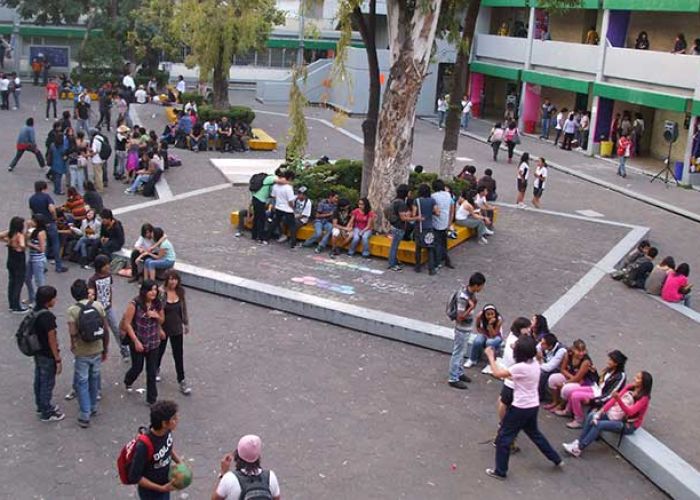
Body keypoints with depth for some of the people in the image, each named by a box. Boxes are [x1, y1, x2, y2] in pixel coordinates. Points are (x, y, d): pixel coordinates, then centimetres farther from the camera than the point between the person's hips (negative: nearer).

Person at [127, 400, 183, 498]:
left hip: (164, 485, 7)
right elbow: (134, 477, -26)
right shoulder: (144, 445, -36)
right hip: (151, 492, -7)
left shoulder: (167, 431, -16)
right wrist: (161, 488, -23)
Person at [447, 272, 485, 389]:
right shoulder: (463, 297, -31)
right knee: (458, 353, 5)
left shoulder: (468, 290, -5)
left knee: (461, 351, 23)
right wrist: (472, 307, -37)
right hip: (462, 329, -9)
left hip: (467, 327, 9)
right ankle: (453, 379, 17)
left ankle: (459, 372, 39)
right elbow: (460, 318, -27)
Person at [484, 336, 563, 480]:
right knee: (534, 433, 30)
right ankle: (556, 459, 39)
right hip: (533, 406, 8)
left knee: (503, 438, 5)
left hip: (521, 408, -8)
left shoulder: (521, 367, -26)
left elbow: (497, 373, -22)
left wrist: (491, 356, -13)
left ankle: (500, 471, 12)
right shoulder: (535, 364, 0)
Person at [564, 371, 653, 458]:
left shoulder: (644, 398, -20)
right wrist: (601, 410, -12)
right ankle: (578, 442, -13)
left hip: (628, 425, -7)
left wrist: (618, 399, -46)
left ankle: (579, 449, -22)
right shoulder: (629, 387, -1)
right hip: (617, 415, 7)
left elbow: (629, 412, -32)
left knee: (599, 424, -26)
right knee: (591, 415, -12)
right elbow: (614, 399, -1)